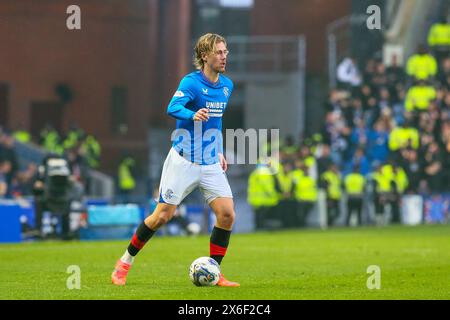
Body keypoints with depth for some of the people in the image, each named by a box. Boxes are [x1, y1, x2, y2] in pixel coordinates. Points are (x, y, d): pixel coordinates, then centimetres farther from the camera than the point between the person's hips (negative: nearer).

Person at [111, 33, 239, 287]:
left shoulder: (227, 85, 9)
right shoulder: (192, 82, -13)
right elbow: (173, 108, -31)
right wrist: (193, 115, -50)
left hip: (211, 164, 6)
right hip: (184, 161, -6)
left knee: (227, 214, -9)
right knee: (162, 216, -4)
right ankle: (125, 263, 14)